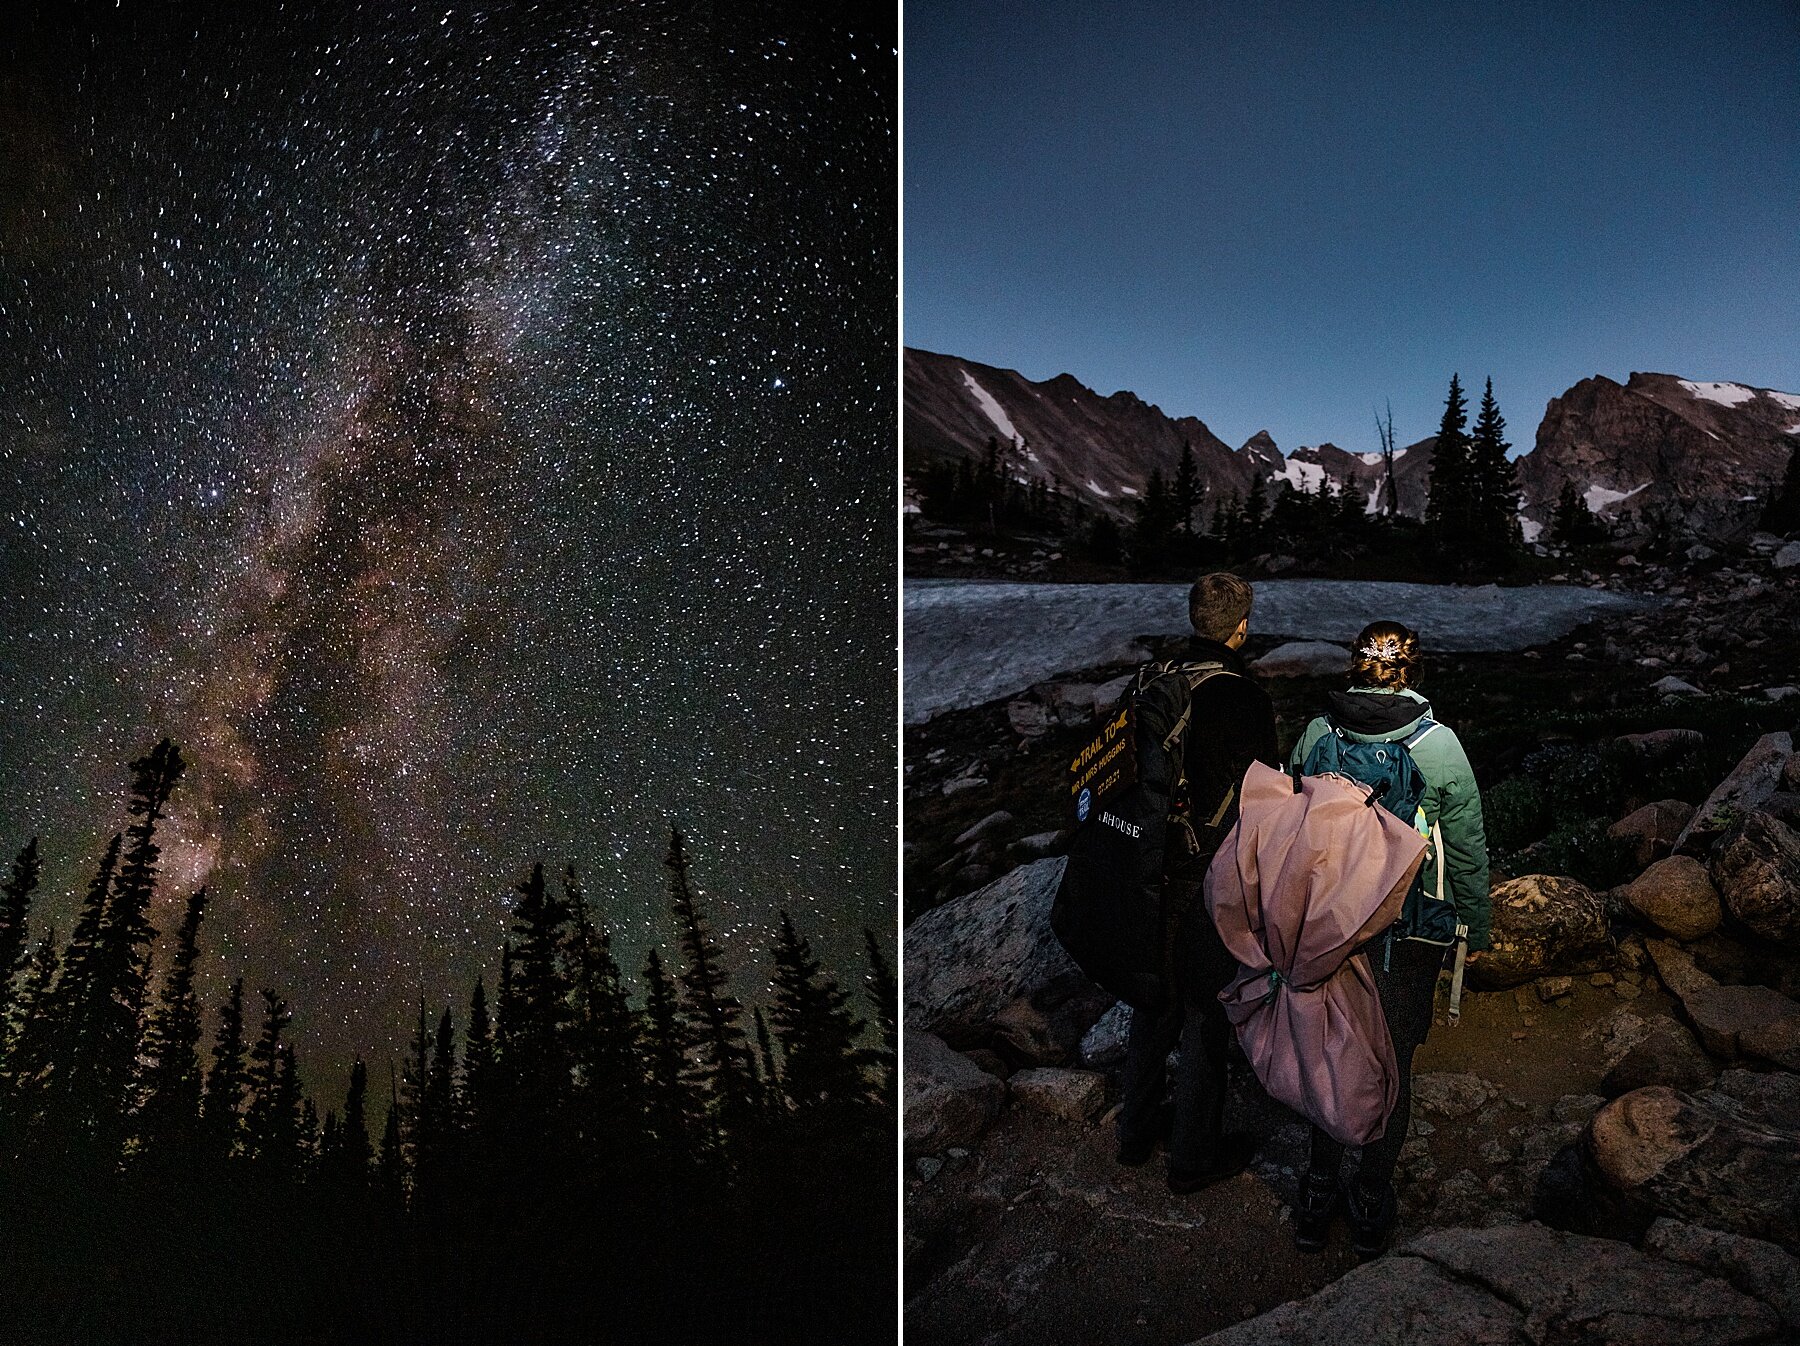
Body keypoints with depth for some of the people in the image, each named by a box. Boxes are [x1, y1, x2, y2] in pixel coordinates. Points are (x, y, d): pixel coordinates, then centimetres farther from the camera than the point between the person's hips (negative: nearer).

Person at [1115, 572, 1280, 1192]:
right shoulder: (1242, 697, -20)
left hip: (1149, 868, 6)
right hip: (1208, 883, -6)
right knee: (1207, 1016, 10)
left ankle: (1137, 1130, 38)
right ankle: (1193, 1156, 26)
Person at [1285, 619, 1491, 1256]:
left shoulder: (1314, 736, -9)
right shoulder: (1440, 745, -15)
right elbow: (1469, 852, -6)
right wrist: (1477, 930, 8)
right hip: (1409, 938, -1)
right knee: (1391, 1066, 14)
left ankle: (1319, 1194, 29)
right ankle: (1371, 1205, 28)